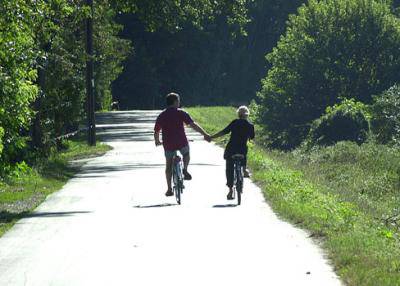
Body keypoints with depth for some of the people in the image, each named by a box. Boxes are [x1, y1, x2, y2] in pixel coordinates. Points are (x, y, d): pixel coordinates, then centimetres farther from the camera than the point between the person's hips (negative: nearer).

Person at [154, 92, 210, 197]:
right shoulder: (181, 113, -3)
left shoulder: (161, 116, 7)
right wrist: (205, 134, -11)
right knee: (186, 154, 30)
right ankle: (185, 169, 3)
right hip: (182, 143, -2)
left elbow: (156, 131, 10)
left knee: (169, 166, 14)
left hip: (168, 144, 2)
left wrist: (157, 141, 30)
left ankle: (169, 189, 11)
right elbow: (193, 125, -11)